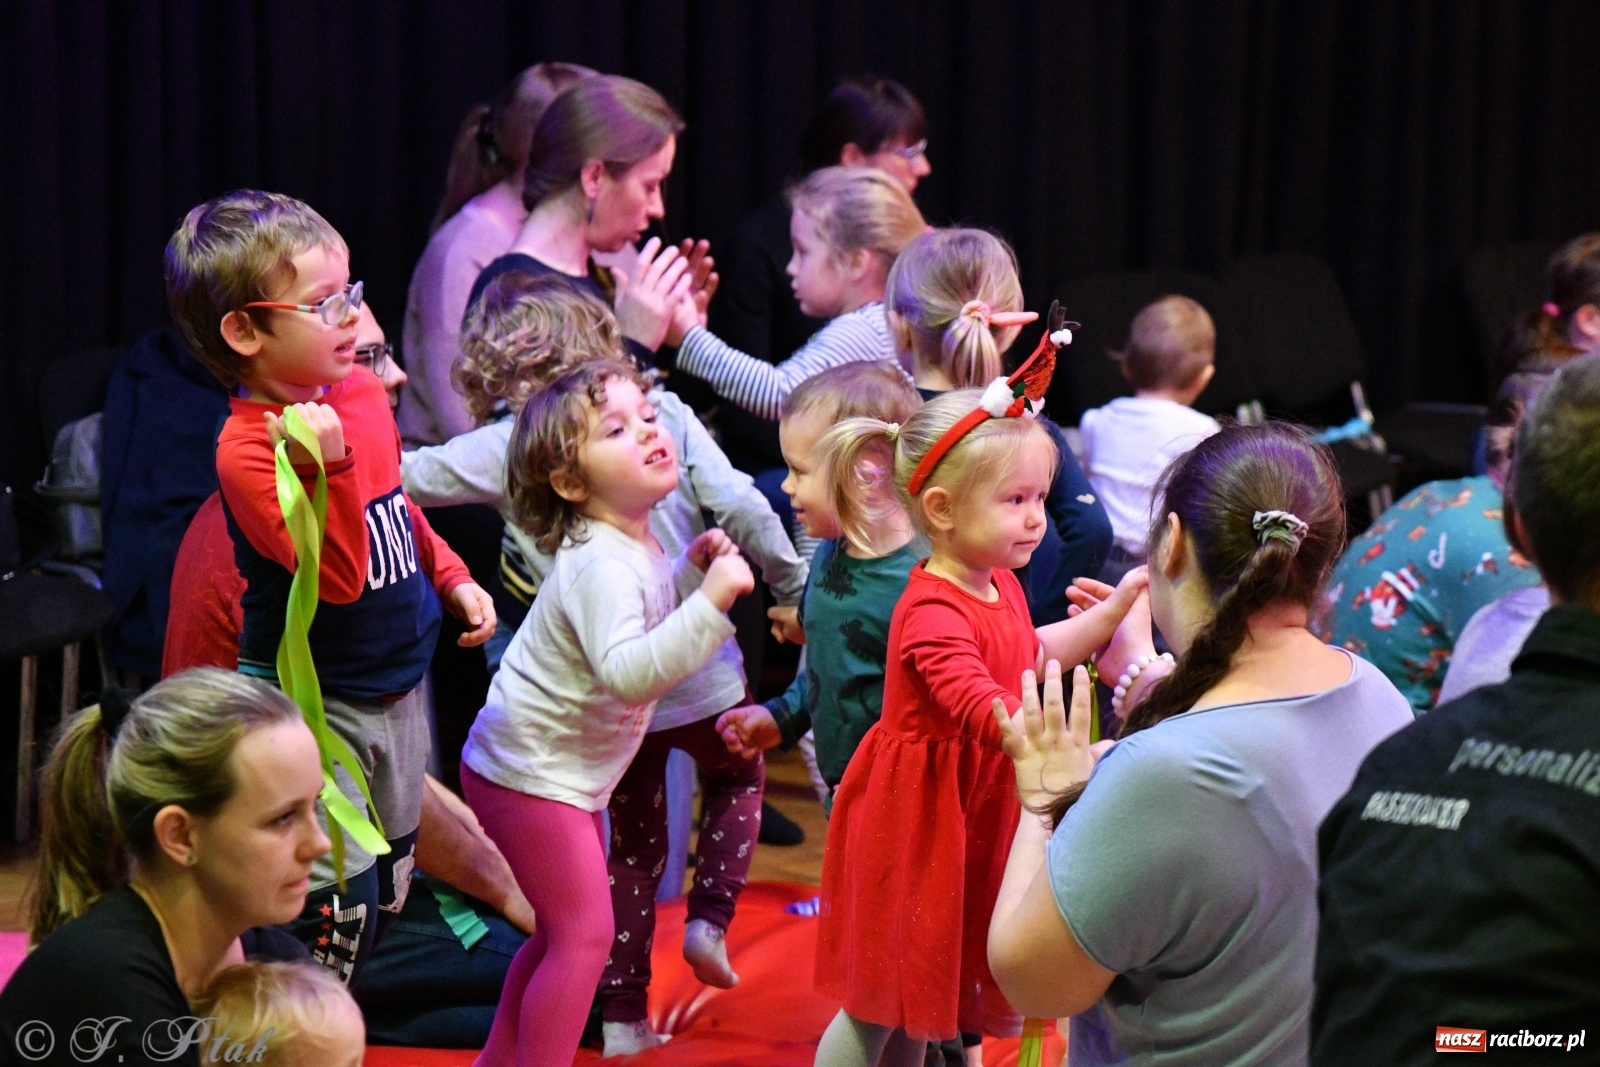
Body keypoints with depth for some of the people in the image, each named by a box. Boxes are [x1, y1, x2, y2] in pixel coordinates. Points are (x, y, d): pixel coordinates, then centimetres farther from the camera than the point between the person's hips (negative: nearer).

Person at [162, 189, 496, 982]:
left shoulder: (361, 390, 0)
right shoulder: (246, 448, -23)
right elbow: (338, 576, -30)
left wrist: (451, 577, 14)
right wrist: (325, 465, -41)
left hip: (397, 688, 8)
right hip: (316, 704, -8)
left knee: (388, 888, 18)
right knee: (340, 899, -9)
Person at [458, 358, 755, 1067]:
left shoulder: (638, 546, 4)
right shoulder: (600, 562, -27)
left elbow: (654, 629, 19)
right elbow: (628, 673, -40)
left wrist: (694, 569, 5)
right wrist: (711, 600, -43)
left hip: (566, 769, 10)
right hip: (531, 770, -10)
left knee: (564, 930, 21)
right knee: (585, 935, -11)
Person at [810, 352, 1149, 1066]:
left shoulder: (999, 585, 3)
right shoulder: (932, 613, -29)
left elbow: (1029, 655, 24)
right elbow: (983, 710, -42)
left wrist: (1112, 611, 14)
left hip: (976, 809, 9)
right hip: (914, 817, -9)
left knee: (922, 987, 22)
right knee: (877, 1005, 4)